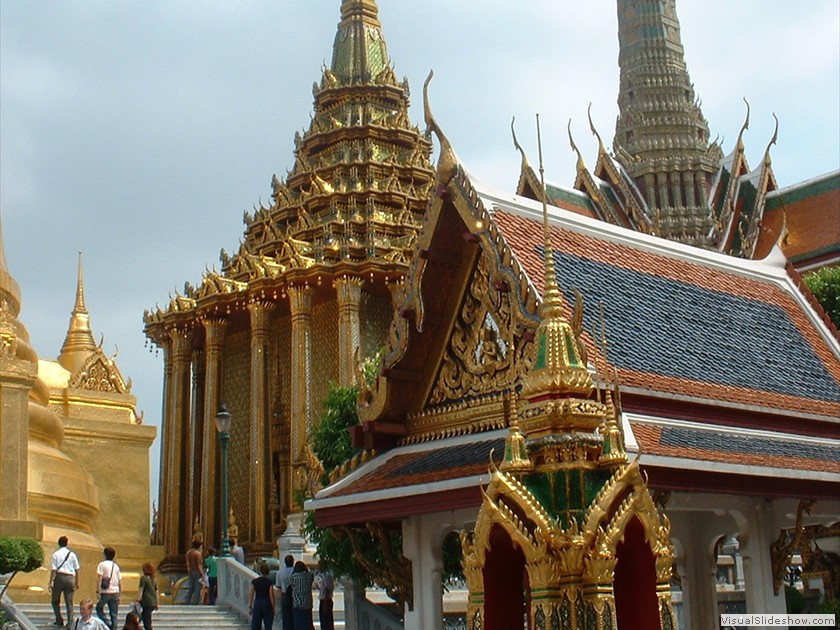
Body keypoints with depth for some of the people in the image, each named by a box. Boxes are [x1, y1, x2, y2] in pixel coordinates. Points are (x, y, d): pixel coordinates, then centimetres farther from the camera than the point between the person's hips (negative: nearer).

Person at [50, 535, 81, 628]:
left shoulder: (56, 554, 0)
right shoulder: (72, 554, 8)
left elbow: (53, 570, -6)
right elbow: (77, 569, 8)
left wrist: (51, 582, -4)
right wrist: (76, 582, 15)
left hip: (59, 577, -2)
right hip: (70, 578, 2)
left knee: (55, 600, 14)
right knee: (69, 602, 7)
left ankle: (59, 621, 7)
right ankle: (70, 622, 0)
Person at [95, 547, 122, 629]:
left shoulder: (102, 564, -2)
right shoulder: (116, 566, 12)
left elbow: (99, 579, -10)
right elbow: (120, 581, 12)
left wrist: (98, 592, -9)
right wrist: (119, 594, 17)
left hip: (105, 592, -4)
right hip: (115, 592, 4)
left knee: (99, 608, 13)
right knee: (114, 614, 8)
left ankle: (107, 623, -3)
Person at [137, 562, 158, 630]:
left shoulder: (143, 578, -7)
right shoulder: (154, 580, 11)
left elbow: (141, 591, -12)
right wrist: (157, 604, 21)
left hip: (147, 602, -7)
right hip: (153, 603, 7)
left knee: (147, 622, -3)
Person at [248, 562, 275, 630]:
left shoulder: (254, 582, -2)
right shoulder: (269, 582, -8)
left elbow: (250, 595, 0)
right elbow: (271, 596, -8)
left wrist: (250, 607, 9)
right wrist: (273, 608, 1)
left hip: (257, 603, 2)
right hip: (267, 603, -2)